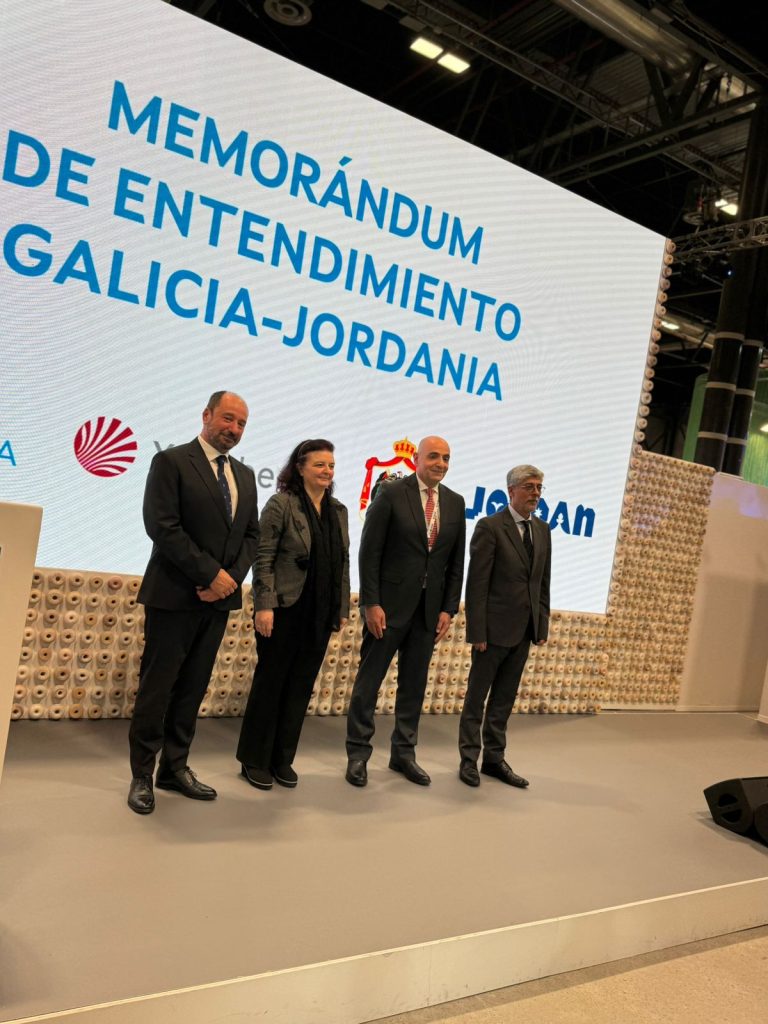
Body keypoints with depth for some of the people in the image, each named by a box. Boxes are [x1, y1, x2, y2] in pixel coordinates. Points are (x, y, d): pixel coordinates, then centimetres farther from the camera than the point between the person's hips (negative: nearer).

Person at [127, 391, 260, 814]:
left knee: (193, 687, 11)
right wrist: (211, 574, -17)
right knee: (157, 686, 2)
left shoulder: (245, 475, 14)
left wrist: (232, 577, -7)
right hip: (174, 595, -6)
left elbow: (251, 535, 11)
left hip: (219, 596, 6)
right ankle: (142, 774, 14)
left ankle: (175, 768, 21)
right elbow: (162, 527, -15)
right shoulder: (171, 461, -5)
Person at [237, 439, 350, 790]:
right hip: (284, 609, -5)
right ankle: (254, 761, 20)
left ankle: (282, 759, 24)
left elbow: (343, 562, 13)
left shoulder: (338, 511, 10)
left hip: (320, 614, 5)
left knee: (301, 686, 10)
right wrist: (264, 605, -17)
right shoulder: (281, 504, -7)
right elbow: (263, 558, -11)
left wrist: (342, 608, 11)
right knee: (270, 683, 6)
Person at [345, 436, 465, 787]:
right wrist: (371, 603, -13)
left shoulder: (455, 502, 7)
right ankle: (358, 753, 17)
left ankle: (403, 753, 25)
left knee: (414, 683, 12)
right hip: (390, 604, -4)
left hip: (429, 608, 5)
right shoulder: (392, 494, -7)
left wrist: (448, 609, 3)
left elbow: (456, 562, 9)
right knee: (369, 680, 4)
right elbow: (369, 552, -9)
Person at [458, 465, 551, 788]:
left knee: (504, 699, 14)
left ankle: (494, 759, 25)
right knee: (477, 697, 7)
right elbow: (476, 583, -12)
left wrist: (542, 626, 8)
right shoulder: (490, 527, -10)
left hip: (524, 631, 6)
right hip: (494, 628, -6)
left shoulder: (542, 530, 10)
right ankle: (469, 759, 19)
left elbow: (543, 582, 12)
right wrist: (477, 632, -15)